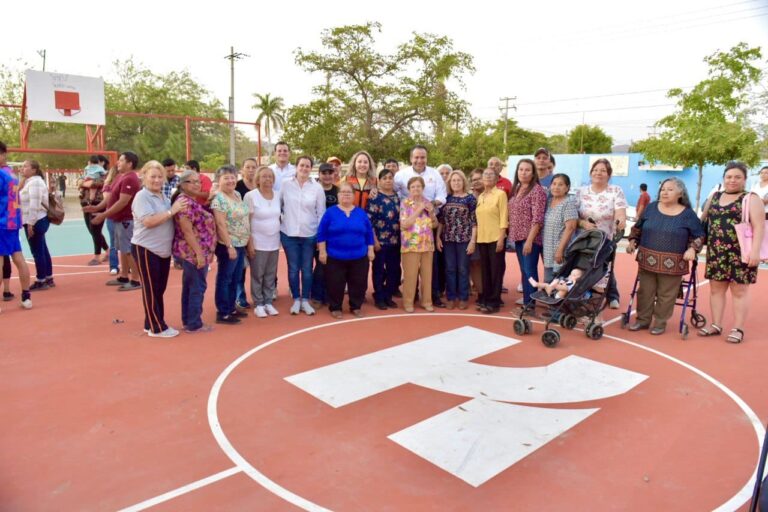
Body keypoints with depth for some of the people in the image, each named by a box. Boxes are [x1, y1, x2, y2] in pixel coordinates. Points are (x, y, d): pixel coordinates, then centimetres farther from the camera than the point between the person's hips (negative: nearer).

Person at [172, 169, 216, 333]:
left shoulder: (190, 201, 14)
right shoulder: (185, 202, -18)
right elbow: (187, 231, -22)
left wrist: (201, 252, 22)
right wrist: (199, 253, -23)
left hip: (190, 252, 10)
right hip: (193, 252, -10)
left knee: (189, 287, 15)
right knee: (198, 287, -2)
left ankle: (187, 321, 24)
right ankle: (194, 324, 7)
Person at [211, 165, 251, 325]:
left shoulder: (237, 194, 10)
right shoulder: (219, 199, -16)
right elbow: (221, 225, -21)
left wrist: (247, 241, 15)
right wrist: (229, 246, -23)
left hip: (241, 244, 9)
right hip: (228, 245, -9)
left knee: (235, 279, 16)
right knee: (225, 279, 1)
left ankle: (231, 308, 28)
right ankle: (222, 313, 10)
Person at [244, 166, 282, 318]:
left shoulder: (277, 195, 5)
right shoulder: (251, 196, -9)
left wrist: (280, 237, 9)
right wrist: (249, 243, -13)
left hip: (274, 242, 5)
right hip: (258, 242, -4)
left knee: (271, 275, 11)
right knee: (257, 275, 4)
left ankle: (268, 302, 23)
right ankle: (258, 304, 15)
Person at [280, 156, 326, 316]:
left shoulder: (317, 187, -2)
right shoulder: (286, 184, -1)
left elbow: (321, 213, 2)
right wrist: (278, 223, 4)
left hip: (309, 235, 0)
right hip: (289, 234, 0)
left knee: (307, 269, 7)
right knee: (293, 269, 7)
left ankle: (305, 300, 20)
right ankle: (296, 300, 21)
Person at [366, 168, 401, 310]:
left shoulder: (397, 197, 11)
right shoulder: (375, 197, -6)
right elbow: (369, 220, -11)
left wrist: (401, 237, 9)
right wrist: (374, 240, -15)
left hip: (395, 240, 6)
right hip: (380, 240, -5)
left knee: (393, 269, 9)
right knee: (379, 270, 3)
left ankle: (388, 296, 21)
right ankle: (379, 298, 13)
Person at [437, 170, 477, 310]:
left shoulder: (470, 198, -2)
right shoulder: (446, 198, 7)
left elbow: (474, 221, -4)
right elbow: (440, 220, 10)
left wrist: (473, 241, -10)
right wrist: (438, 237, 3)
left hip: (464, 239, -3)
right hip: (448, 239, 3)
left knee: (463, 269, 5)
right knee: (450, 269, 7)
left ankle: (463, 298, 15)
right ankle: (451, 297, 16)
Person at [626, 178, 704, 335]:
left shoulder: (688, 214, 0)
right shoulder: (651, 208, 6)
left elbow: (699, 236, 6)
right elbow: (637, 228, 16)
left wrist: (692, 249, -10)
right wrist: (633, 241, 3)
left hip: (672, 263, -2)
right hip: (648, 259, 2)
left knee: (666, 295, 5)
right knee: (645, 292, 9)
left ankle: (660, 323, 18)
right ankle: (643, 319, 22)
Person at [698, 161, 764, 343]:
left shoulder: (751, 199, -3)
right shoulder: (714, 197, 13)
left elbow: (759, 226, -11)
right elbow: (703, 221, 20)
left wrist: (755, 251, -20)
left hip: (740, 253, -5)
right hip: (716, 253, 5)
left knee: (739, 290, 2)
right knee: (716, 288, 9)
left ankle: (738, 329, 9)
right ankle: (716, 325, 19)